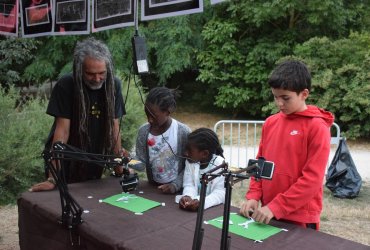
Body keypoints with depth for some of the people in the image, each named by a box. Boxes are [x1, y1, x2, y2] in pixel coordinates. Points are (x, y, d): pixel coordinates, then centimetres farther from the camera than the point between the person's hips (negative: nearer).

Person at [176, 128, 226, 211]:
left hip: (215, 208, -3)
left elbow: (221, 193, -17)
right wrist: (187, 197, -24)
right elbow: (189, 185, -2)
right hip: (194, 203, 3)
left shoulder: (220, 164, -12)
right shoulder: (190, 161, 1)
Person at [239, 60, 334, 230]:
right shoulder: (270, 123, 5)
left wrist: (276, 207, -18)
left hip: (300, 219, -5)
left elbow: (312, 179, -16)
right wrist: (253, 196, -3)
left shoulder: (317, 127, -11)